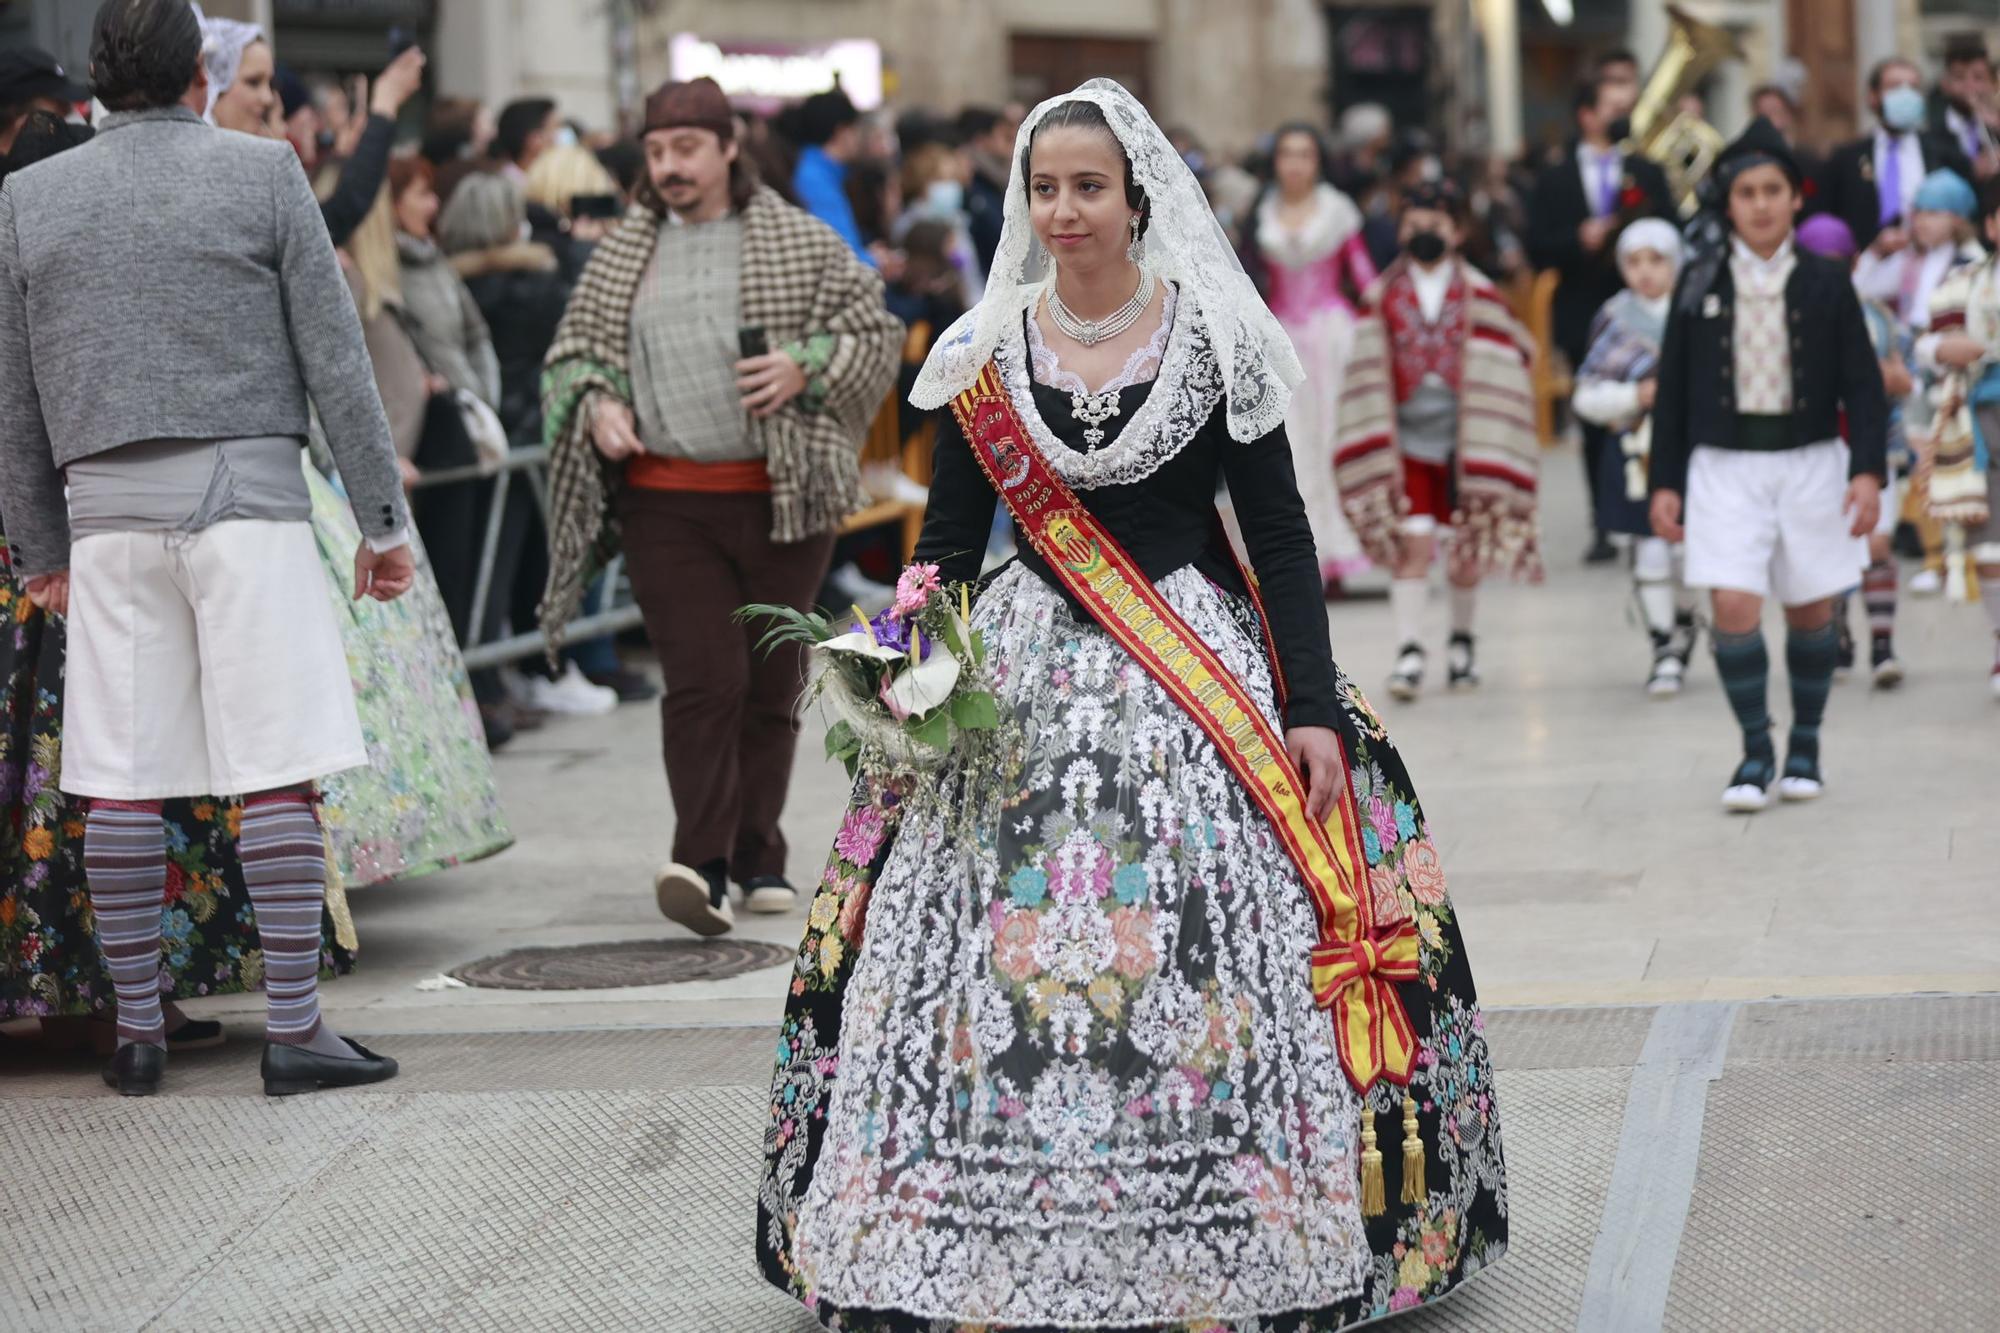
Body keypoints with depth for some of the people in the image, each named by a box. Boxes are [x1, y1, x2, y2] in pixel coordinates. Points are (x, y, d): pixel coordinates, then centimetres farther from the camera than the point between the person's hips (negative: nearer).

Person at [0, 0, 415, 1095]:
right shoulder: (262, 173, 1)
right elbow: (335, 360, -1)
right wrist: (382, 520, 3)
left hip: (108, 511, 3)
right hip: (247, 493, -3)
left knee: (121, 780, 6)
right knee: (276, 771, -3)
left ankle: (137, 1028, 10)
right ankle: (294, 1026, -5)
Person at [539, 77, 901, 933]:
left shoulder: (802, 243, 5)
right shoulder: (621, 256, 11)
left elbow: (878, 336, 6)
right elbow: (571, 353, 17)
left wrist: (806, 367, -11)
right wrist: (597, 405, -4)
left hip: (781, 498, 0)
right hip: (666, 503, 0)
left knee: (771, 684, 6)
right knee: (703, 678, -12)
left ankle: (757, 857, 18)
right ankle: (703, 861, -16)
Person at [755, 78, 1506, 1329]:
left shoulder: (1214, 335, -1)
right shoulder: (985, 354, 5)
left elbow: (1280, 532, -1)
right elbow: (948, 545, 10)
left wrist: (1314, 709, -7)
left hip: (1204, 671, -2)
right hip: (1027, 678, 2)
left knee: (1201, 966, -8)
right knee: (1002, 975, -4)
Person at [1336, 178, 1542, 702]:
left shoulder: (1480, 296, 3)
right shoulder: (1382, 296, 4)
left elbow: (1516, 354, 6)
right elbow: (1368, 374, 6)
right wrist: (1376, 450, 0)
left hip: (1463, 439, 1)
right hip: (1406, 441, -1)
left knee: (1469, 546, 9)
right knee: (1412, 543, -11)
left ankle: (1461, 641, 28)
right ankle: (1408, 653, -11)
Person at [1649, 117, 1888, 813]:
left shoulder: (1826, 284, 0)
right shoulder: (1700, 286, 2)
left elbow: (1862, 384, 0)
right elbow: (1673, 390, 6)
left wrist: (1867, 470, -10)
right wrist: (1664, 482, 2)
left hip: (1810, 463, 0)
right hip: (1725, 467, 0)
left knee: (1811, 612, 9)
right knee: (1733, 608, -12)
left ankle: (1805, 744, 27)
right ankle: (1755, 750, 3)